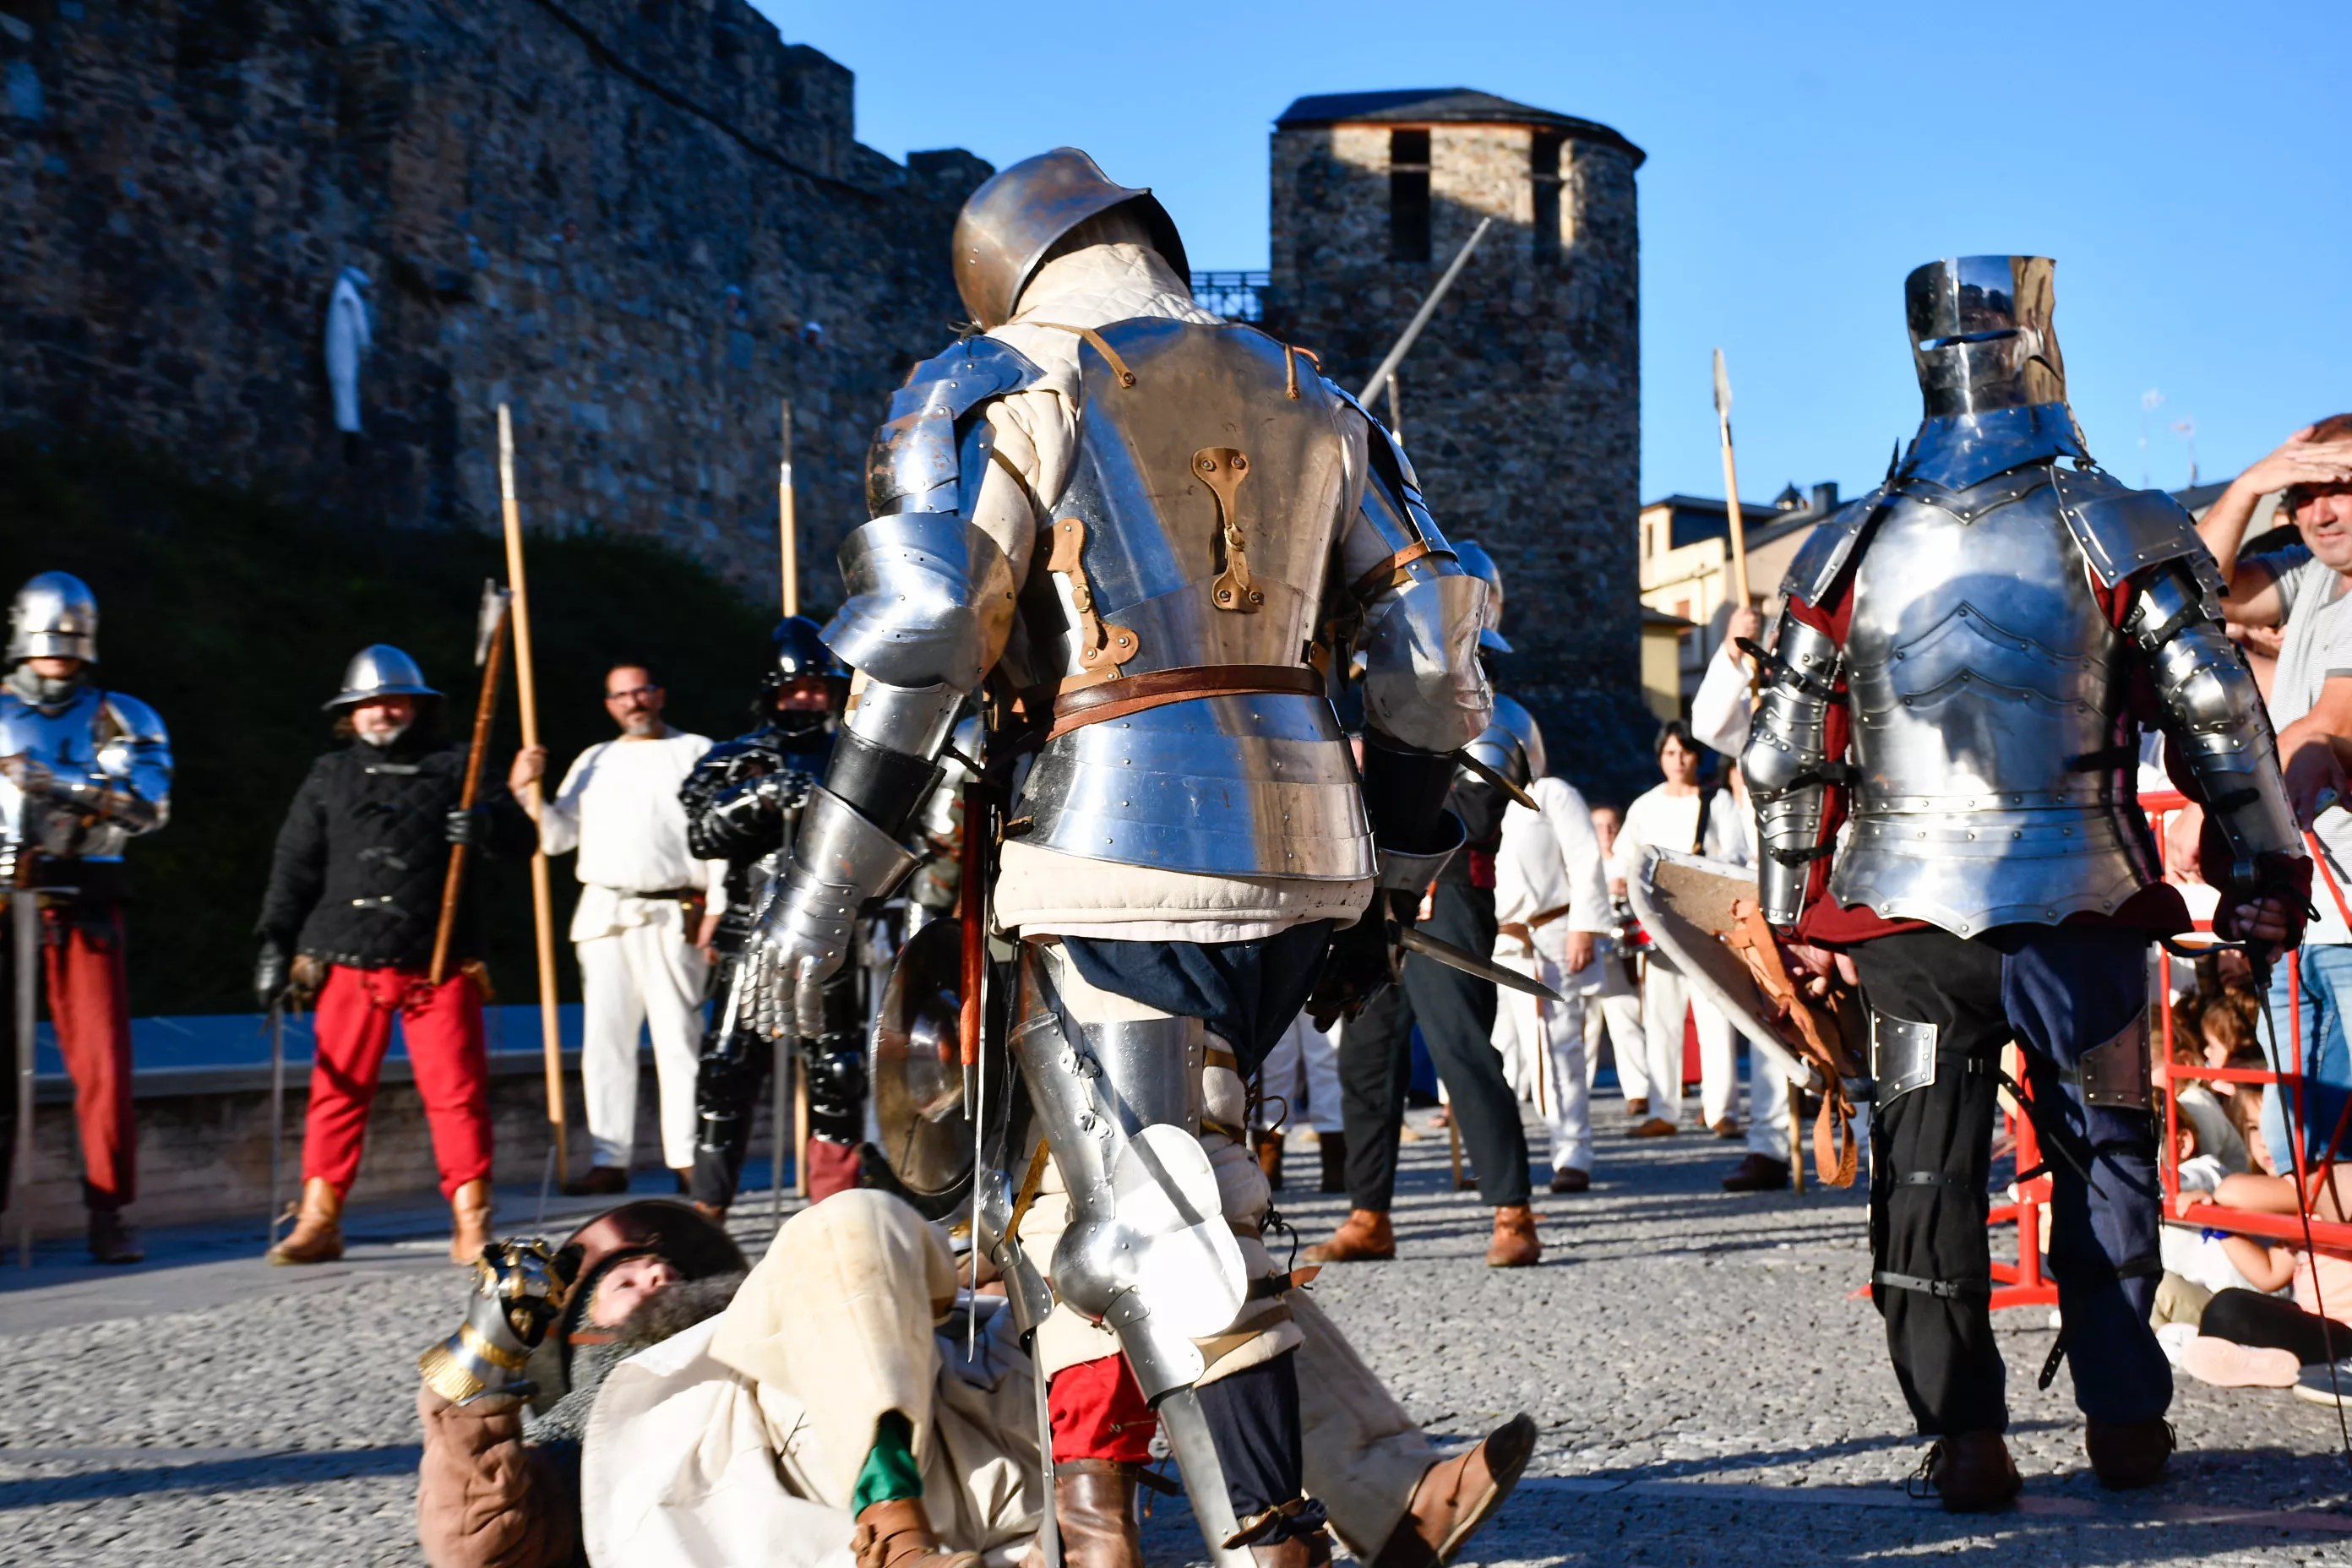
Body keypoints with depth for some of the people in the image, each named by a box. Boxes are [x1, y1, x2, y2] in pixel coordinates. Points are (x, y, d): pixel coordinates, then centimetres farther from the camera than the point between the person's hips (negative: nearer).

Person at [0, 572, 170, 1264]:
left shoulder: (122, 719, 9)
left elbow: (149, 804, -7)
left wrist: (70, 791, -22)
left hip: (84, 907, -1)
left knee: (104, 1064, -6)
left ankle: (109, 1213, 2)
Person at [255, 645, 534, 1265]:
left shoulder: (454, 768, 10)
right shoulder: (329, 778, 15)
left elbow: (521, 836, 9)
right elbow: (294, 866, 13)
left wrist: (488, 825, -14)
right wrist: (275, 944, 4)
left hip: (440, 966, -1)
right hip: (351, 964, 1)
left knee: (457, 1091, -3)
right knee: (338, 1091, 2)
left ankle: (472, 1222, 3)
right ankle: (318, 1221, 9)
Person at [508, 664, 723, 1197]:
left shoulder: (698, 754, 8)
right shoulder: (594, 761, 20)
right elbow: (559, 835, 17)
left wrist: (717, 908, -7)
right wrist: (526, 792, 1)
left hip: (672, 917, -4)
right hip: (602, 914, 4)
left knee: (678, 1037, -6)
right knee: (605, 1038, 2)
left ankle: (688, 1160, -2)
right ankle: (608, 1160, 5)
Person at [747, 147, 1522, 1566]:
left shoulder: (1006, 390, 2)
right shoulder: (1311, 403, 17)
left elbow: (919, 634, -10)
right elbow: (1431, 656, 15)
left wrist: (822, 891, -9)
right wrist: (1386, 892, 22)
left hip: (1125, 850, -6)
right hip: (1301, 851, 6)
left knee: (1158, 1217, -4)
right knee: (1121, 1167, 19)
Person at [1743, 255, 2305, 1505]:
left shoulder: (1849, 550, 5)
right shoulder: (2113, 529, -3)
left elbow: (1782, 759, 8)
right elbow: (2219, 720, -3)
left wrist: (1796, 918, 16)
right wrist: (2264, 875, 6)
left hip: (1903, 910, 2)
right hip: (2076, 907, -1)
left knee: (1926, 1169, 7)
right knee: (2103, 1154, 13)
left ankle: (1963, 1437, 5)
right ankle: (2125, 1416, 18)